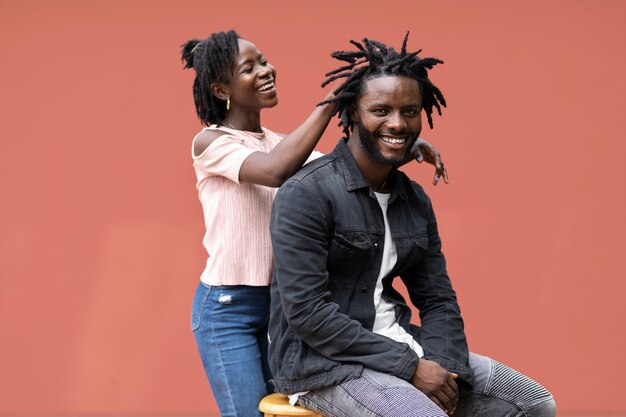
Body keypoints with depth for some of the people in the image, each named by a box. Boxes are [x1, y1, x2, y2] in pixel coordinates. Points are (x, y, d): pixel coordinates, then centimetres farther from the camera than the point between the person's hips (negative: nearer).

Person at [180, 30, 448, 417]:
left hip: (279, 302, 7)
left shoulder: (280, 142, 12)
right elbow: (275, 171, -27)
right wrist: (331, 101, -27)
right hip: (227, 308, -6)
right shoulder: (210, 142, -9)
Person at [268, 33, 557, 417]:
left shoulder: (415, 201, 10)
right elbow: (306, 311, -20)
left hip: (399, 347, 8)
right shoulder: (307, 193, -13)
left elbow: (438, 300, 12)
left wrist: (442, 365, -10)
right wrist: (409, 368, -20)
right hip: (324, 362, -8)